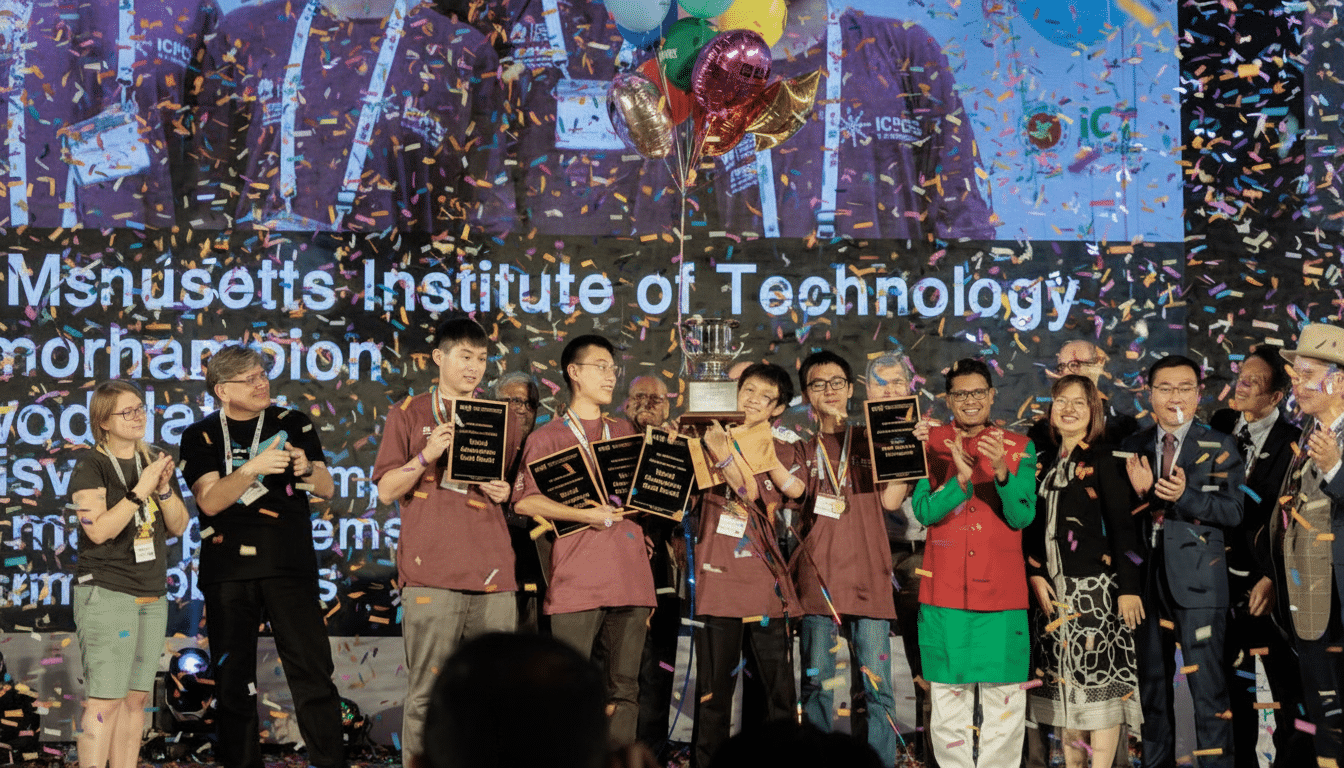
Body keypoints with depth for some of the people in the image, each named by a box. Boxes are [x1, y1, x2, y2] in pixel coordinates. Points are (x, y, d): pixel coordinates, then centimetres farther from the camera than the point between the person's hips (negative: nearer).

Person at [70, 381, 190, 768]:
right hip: (106, 592, -7)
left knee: (137, 698, 7)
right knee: (106, 700, -12)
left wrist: (165, 488, -8)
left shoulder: (156, 459, 11)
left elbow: (179, 525, 9)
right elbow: (99, 529, -18)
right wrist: (142, 488, -21)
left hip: (152, 595, 7)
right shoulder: (91, 465, -7)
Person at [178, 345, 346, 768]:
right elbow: (209, 500, -7)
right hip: (227, 570, 0)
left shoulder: (292, 423, 10)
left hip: (289, 565, 0)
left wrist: (307, 468, -16)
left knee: (312, 672, -6)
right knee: (232, 677, 3)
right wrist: (254, 467, -22)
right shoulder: (201, 436, 7)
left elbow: (327, 488, 7)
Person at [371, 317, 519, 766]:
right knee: (427, 691, -5)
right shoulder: (408, 415, 10)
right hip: (431, 572, -3)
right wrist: (427, 455, -10)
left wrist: (505, 492, 3)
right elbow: (387, 491, 5)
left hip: (492, 571, 3)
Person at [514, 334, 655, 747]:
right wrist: (585, 515, -14)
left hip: (629, 579, 4)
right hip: (577, 584, -4)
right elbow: (524, 500, -5)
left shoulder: (624, 432, 20)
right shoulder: (547, 437, 6)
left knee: (623, 689, 3)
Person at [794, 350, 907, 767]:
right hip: (817, 583, 1)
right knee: (816, 686, 1)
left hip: (868, 580, -1)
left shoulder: (872, 441, 14)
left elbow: (890, 499, 1)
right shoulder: (802, 451, 15)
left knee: (875, 688, -5)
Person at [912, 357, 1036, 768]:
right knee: (948, 699, 5)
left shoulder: (1018, 447, 5)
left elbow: (1022, 517, -5)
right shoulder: (930, 444, 6)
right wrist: (962, 478, -21)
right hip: (944, 592, 0)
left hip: (1001, 593, 0)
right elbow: (924, 511, -4)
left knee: (1004, 700, -1)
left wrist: (1001, 471, -22)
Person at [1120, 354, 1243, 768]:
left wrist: (1184, 496, -23)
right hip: (1148, 577, 4)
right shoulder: (1133, 447, 9)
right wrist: (1138, 492, -15)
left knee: (1206, 679, -7)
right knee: (1152, 679, 14)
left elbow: (1233, 511, -10)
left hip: (1197, 577, -4)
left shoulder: (1219, 448, -1)